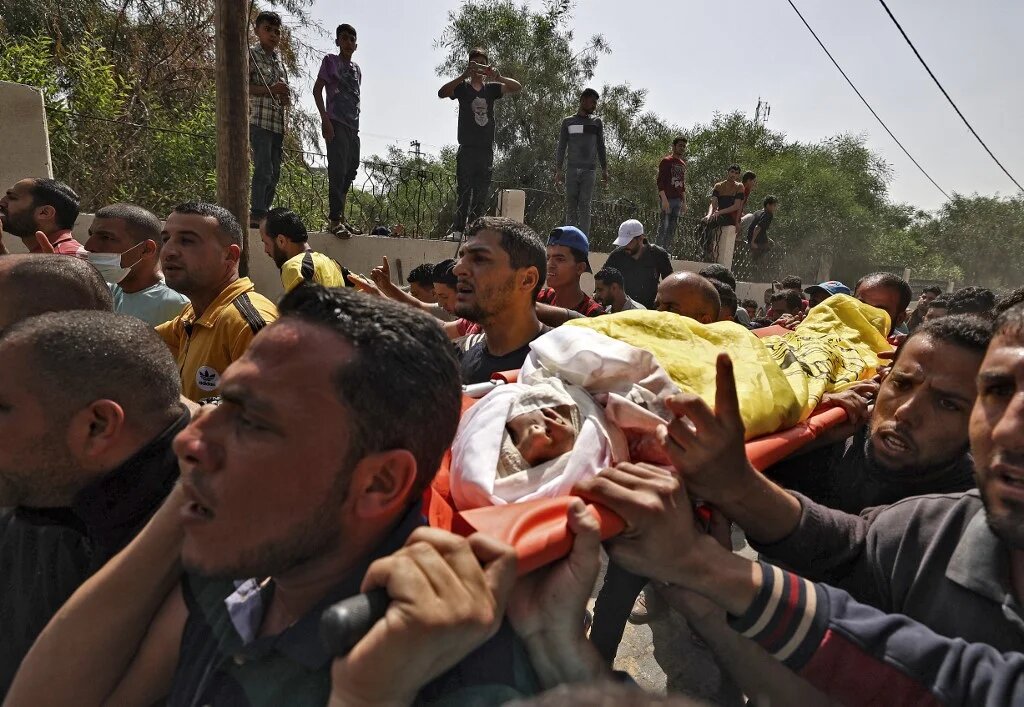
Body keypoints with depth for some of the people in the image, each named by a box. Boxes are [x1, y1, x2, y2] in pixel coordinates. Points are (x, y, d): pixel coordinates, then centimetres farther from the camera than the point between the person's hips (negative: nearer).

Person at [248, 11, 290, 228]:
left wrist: (286, 96, 6)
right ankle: (257, 215, -12)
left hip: (278, 123, 7)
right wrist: (270, 89, -18)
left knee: (274, 173, 8)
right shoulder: (252, 54, 0)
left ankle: (264, 213, 14)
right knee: (263, 169, -14)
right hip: (259, 121, -7)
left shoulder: (279, 58, 19)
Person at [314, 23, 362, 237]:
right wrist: (325, 120, -13)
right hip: (336, 122, -7)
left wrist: (356, 124, 13)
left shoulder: (356, 69, 20)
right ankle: (334, 219, -13)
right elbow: (317, 90, -2)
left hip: (353, 125, 7)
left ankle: (340, 215, 16)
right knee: (338, 170, -13)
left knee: (350, 171, 8)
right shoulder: (330, 61, 4)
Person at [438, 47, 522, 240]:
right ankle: (457, 230, -10)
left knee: (481, 195, 2)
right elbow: (442, 93, -12)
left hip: (486, 150, 3)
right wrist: (464, 75, -21)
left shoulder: (491, 88, 13)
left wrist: (498, 77, -14)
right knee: (464, 192, -10)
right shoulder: (462, 87, 6)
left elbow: (517, 87, 3)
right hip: (467, 150, -3)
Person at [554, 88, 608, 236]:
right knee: (571, 206, -2)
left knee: (584, 206, -7)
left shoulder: (597, 123, 15)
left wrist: (604, 170, 8)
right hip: (572, 170, 0)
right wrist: (558, 171, 0)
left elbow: (600, 148, 16)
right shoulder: (568, 122, 12)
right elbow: (561, 148, 9)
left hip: (589, 170, 0)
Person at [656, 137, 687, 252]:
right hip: (668, 199, -7)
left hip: (678, 199, 7)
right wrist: (664, 199, -20)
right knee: (664, 226, -9)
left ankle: (668, 251, 9)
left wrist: (684, 202, 19)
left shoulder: (682, 164, 19)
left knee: (672, 228, 6)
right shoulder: (666, 161, -3)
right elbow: (660, 181, -11)